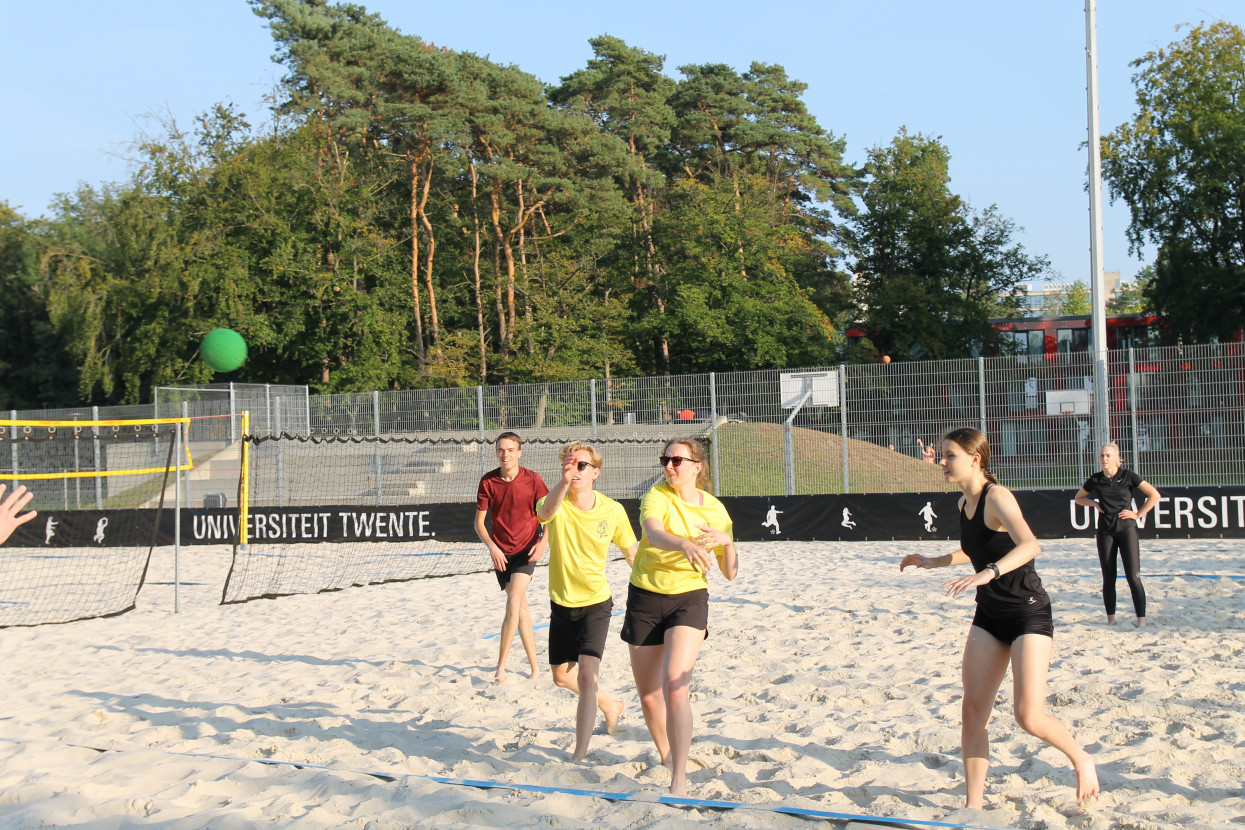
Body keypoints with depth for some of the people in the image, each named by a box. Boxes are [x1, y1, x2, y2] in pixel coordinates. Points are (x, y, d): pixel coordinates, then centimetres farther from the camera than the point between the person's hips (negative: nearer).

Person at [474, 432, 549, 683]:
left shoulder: (533, 480, -7)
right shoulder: (488, 481, -3)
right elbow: (479, 522, 2)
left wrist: (542, 542, -12)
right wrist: (492, 547, -13)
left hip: (526, 550, -3)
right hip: (501, 553, 3)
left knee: (514, 601, -18)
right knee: (521, 607, 9)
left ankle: (501, 666, -15)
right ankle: (535, 666, 18)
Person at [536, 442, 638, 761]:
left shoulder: (613, 510, -12)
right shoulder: (557, 504, -16)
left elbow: (631, 552, 4)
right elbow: (545, 512, -43)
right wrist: (564, 481, -63)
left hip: (596, 604, -3)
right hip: (562, 603, 3)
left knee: (586, 676, -20)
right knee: (562, 676, 20)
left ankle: (579, 756, -16)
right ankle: (610, 705, 48)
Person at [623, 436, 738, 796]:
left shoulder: (714, 509, 0)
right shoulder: (657, 496, -8)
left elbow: (730, 573, 4)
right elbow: (653, 532, -32)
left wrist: (727, 542, -17)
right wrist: (685, 544, -52)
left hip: (689, 599, -1)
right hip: (645, 599, 1)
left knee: (675, 687, -21)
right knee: (648, 696, 9)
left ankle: (679, 780, -17)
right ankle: (665, 755, 37)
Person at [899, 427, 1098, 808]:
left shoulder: (997, 498, -19)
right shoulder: (965, 502, 6)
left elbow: (1029, 546, -37)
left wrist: (988, 573, -50)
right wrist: (933, 562, 22)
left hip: (1029, 612, -8)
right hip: (990, 615, 8)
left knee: (1029, 717, -13)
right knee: (972, 711, 0)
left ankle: (1081, 759, 17)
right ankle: (974, 805, 7)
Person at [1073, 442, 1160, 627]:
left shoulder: (1127, 476, -4)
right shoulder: (1095, 480, 4)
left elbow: (1154, 495, -3)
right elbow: (1078, 498, 20)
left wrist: (1138, 514, -6)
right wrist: (1094, 504, 2)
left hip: (1126, 529, -3)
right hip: (1105, 531, 3)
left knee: (1133, 577, -7)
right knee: (1108, 578, 5)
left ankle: (1141, 619, -5)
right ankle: (1111, 619, 12)